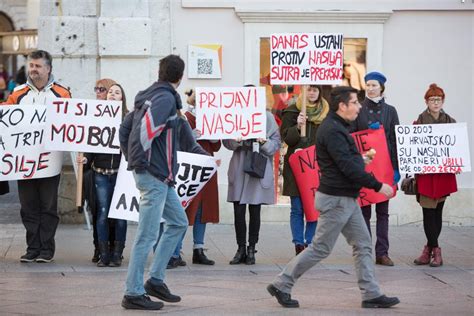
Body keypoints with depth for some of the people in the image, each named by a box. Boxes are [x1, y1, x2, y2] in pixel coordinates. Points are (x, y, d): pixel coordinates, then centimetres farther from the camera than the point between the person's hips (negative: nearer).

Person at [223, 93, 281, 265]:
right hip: (239, 168, 1)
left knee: (255, 211, 6)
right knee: (239, 210, 0)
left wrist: (265, 143, -18)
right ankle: (241, 249, 11)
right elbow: (226, 141, 3)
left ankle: (251, 250, 15)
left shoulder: (267, 116, 2)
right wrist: (235, 140, -18)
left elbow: (276, 143, 2)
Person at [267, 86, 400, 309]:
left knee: (362, 245, 9)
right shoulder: (332, 131, -20)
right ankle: (281, 285, 7)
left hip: (347, 198, 10)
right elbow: (348, 167, -24)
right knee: (321, 248, -2)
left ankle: (371, 294, 11)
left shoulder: (337, 128, 14)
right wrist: (377, 186, -20)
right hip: (336, 199, -10)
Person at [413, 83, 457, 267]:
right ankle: (435, 251, 1)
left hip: (444, 173, 2)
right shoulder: (419, 122, 2)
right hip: (425, 173, -2)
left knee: (437, 211, 5)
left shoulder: (450, 122, 8)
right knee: (429, 212, -5)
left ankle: (429, 249, 13)